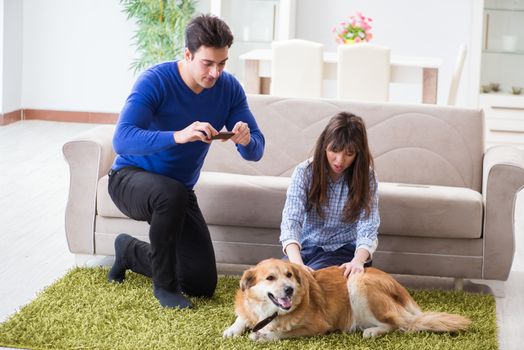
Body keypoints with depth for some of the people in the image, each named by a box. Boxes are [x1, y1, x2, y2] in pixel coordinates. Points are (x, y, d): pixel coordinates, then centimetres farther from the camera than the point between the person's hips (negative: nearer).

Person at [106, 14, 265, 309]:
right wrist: (177, 136, -51)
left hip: (179, 191, 5)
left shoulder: (229, 88, -10)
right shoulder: (156, 81, -24)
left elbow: (256, 151, -10)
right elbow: (122, 140, -36)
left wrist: (245, 140, -35)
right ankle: (165, 285, -18)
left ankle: (130, 251, 27)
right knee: (173, 193, -41)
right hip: (130, 179, -5)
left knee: (204, 284, 1)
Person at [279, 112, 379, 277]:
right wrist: (297, 264, -40)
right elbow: (291, 220, -20)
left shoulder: (366, 177, -6)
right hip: (308, 247, 1)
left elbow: (367, 229, -15)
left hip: (344, 251, -1)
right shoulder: (304, 172, -7)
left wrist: (358, 261, -39)